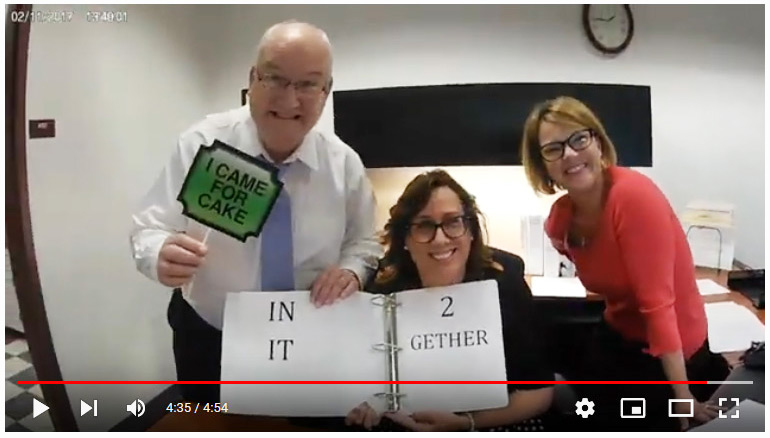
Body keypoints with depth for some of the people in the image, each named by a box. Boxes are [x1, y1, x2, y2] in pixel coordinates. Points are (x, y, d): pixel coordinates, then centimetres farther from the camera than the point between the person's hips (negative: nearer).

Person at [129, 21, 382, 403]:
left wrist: (351, 269, -22)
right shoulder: (200, 144, -17)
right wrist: (162, 254, -37)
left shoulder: (344, 163, -11)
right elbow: (149, 231, -15)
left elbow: (363, 242, 0)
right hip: (208, 339, -1)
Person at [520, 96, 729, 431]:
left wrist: (682, 396, -25)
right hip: (617, 338, 6)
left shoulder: (634, 195, -28)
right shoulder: (559, 220, -6)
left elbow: (657, 303, -29)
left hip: (671, 353, -6)